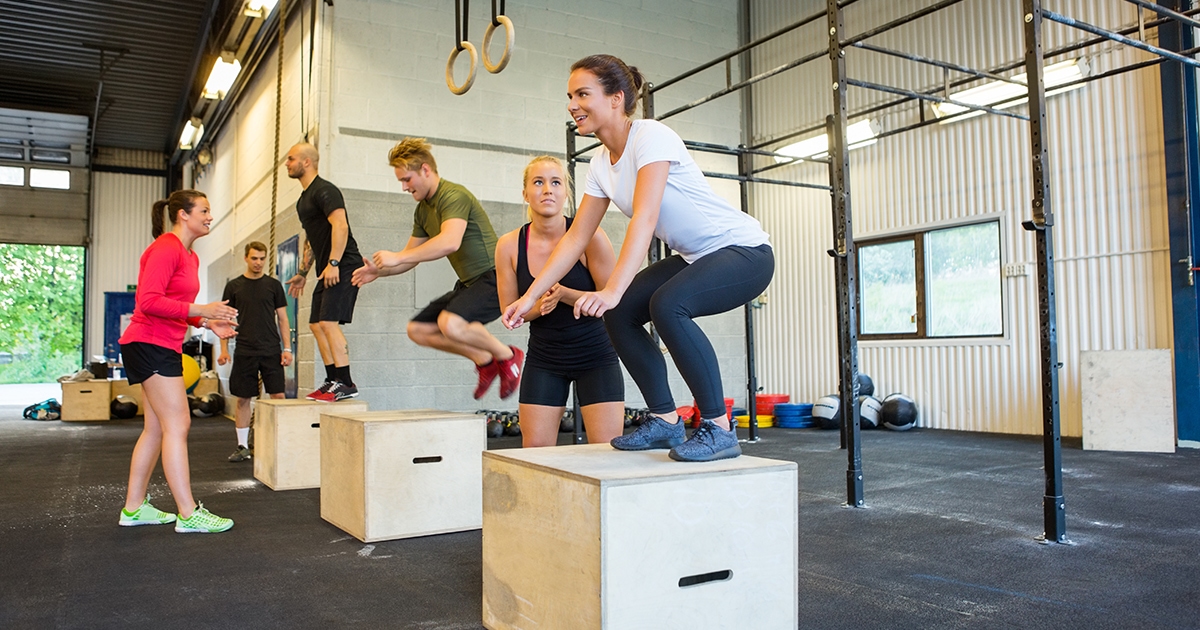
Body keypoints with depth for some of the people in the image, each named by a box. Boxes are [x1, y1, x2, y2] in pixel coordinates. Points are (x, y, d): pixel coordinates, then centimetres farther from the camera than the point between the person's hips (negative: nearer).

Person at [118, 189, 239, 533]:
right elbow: (149, 302, -23)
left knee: (156, 428, 13)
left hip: (164, 347, 10)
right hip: (150, 345, -10)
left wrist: (209, 323, 7)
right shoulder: (166, 249, -14)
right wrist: (201, 311, -25)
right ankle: (189, 514, -7)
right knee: (177, 425, -10)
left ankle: (134, 507, 21)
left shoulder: (189, 256, 15)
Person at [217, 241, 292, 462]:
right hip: (244, 352, 0)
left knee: (278, 396, -3)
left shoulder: (273, 285, 6)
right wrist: (224, 349, -1)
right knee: (243, 399, 5)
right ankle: (242, 446, 15)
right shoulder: (234, 286, 6)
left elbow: (282, 319, 7)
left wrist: (287, 348, -1)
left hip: (271, 351, 0)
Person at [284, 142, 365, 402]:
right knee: (316, 325, 10)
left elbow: (340, 225, -23)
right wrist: (302, 273, 28)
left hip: (343, 267, -11)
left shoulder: (324, 190, -10)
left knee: (328, 322, -17)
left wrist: (333, 263, -29)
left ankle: (346, 384, -14)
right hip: (326, 270, 11)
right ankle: (333, 381, 14)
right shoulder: (304, 199, 22)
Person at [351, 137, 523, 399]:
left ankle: (506, 355, -6)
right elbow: (411, 255, 22)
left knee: (450, 323, -33)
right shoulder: (423, 210, 14)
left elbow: (450, 242, -34)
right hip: (468, 284, 10)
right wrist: (379, 271, 3)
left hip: (493, 278, -10)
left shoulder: (454, 195, -17)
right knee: (418, 329, 8)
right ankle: (484, 360, 13)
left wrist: (397, 257, -27)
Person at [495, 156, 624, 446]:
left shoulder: (589, 237, -15)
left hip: (595, 355, -2)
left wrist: (564, 294, -26)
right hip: (543, 359, 2)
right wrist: (537, 307, -20)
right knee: (534, 450, 1)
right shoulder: (509, 246, -7)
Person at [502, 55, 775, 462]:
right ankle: (666, 422, 8)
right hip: (694, 257, 9)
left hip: (744, 250, -8)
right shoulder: (601, 164, 4)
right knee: (620, 315, -4)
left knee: (667, 304, -32)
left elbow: (645, 219, -33)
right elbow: (576, 237, 5)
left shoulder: (650, 136, -20)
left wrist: (612, 290, -44)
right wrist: (530, 297, -1)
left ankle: (718, 428, -19)